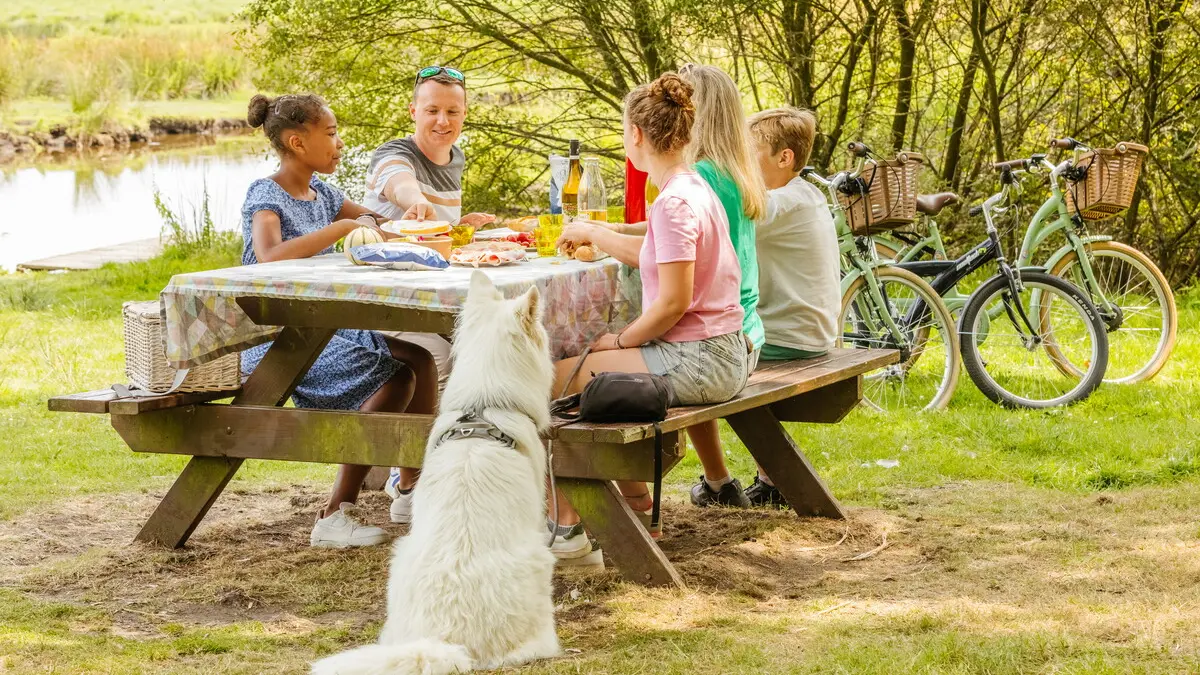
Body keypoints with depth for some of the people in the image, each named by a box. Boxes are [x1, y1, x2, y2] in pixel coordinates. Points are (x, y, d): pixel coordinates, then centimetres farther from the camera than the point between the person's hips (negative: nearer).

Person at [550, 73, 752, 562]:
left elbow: (673, 302, -23)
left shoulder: (674, 202, -19)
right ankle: (638, 508, 29)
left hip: (695, 361, -10)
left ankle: (567, 528, 2)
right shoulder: (694, 188, 11)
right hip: (722, 356, 10)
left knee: (556, 381, -6)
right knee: (588, 369, 26)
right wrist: (593, 234, 37)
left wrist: (618, 341, -9)